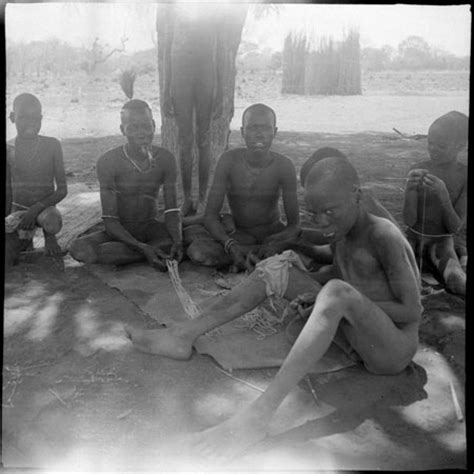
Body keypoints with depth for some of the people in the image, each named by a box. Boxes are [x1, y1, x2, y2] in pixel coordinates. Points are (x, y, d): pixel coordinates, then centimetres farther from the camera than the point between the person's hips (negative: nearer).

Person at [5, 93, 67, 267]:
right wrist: (5, 223, 7)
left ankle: (49, 236, 1)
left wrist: (36, 209, -20)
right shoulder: (9, 150, -1)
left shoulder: (52, 145, -7)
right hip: (17, 210, 2)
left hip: (45, 207, -2)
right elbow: (8, 193, 9)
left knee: (52, 224, -39)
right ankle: (26, 242, 24)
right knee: (7, 262, -10)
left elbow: (62, 190, -7)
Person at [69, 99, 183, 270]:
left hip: (150, 227, 0)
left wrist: (178, 241, -28)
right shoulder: (107, 162, -15)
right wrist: (143, 248, -31)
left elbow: (171, 210, -6)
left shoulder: (165, 159, -6)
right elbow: (109, 219, -17)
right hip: (118, 230, 0)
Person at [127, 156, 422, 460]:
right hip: (355, 334, 8)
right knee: (276, 267, -3)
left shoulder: (383, 235, -21)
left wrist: (335, 298, -22)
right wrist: (299, 279, -1)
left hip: (392, 350, -7)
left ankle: (261, 413, -43)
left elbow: (412, 312, -20)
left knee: (337, 291, -39)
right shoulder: (341, 233, 2)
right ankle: (185, 334, -8)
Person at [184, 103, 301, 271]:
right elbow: (210, 216, -18)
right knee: (197, 252, -28)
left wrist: (273, 245, -35)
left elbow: (294, 224, -14)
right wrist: (230, 245, -36)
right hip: (239, 235, 0)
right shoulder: (229, 160, -16)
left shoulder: (283, 166, -15)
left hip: (273, 233, 1)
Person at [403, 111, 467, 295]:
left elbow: (456, 228, -16)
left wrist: (443, 194, -33)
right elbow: (409, 220, -14)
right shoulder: (417, 170, -12)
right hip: (413, 236, 1)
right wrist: (410, 190, -34)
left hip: (442, 241, 0)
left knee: (459, 284, -25)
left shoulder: (464, 176, -14)